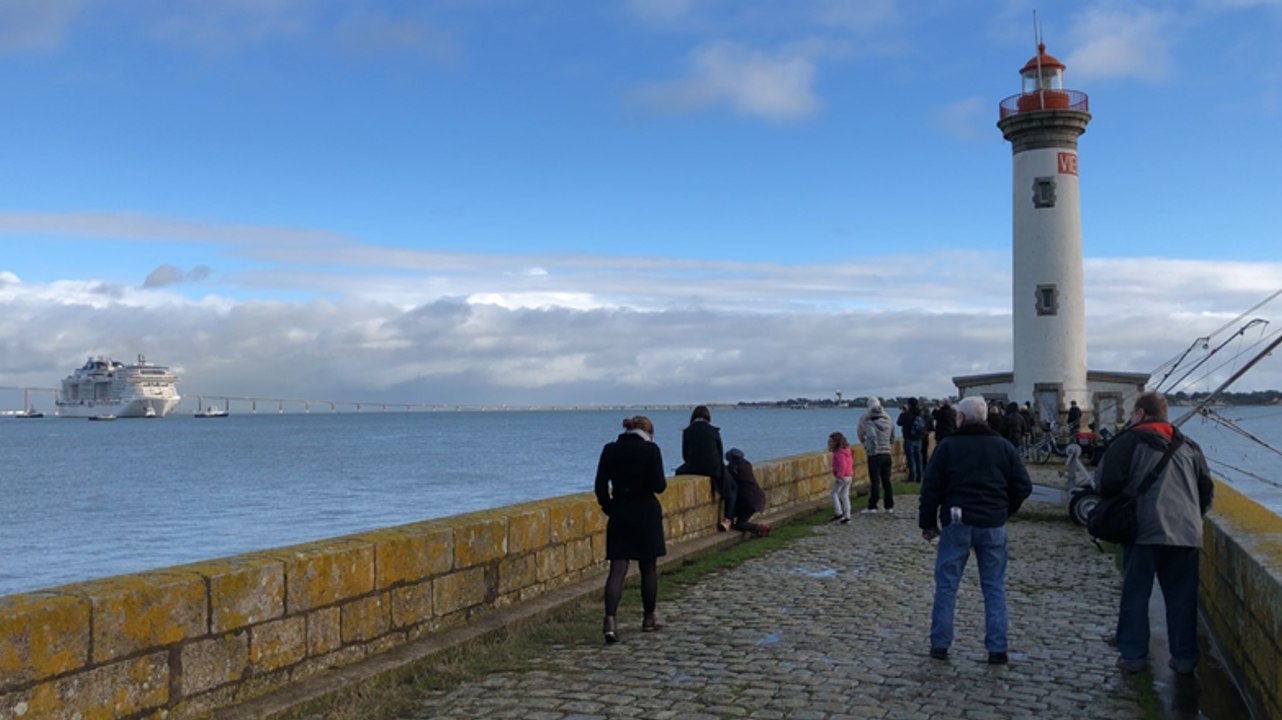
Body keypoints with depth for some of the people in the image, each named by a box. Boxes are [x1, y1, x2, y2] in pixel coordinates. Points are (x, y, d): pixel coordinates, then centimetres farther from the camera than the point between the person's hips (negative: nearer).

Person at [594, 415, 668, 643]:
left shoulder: (610, 450, 2)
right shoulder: (651, 450, -8)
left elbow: (600, 485, 1)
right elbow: (658, 486, -12)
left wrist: (608, 508, 12)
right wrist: (662, 481, 9)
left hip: (619, 515, 2)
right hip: (646, 515, -2)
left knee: (617, 570, 0)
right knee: (649, 569, 13)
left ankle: (610, 620, -16)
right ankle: (648, 619, 24)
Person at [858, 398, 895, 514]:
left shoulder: (870, 423, -12)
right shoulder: (888, 422, 6)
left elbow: (872, 436, -30)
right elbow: (892, 440, 13)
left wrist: (872, 450, -17)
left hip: (875, 456, -5)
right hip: (887, 454, 5)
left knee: (875, 482, -2)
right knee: (887, 481, 12)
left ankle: (872, 506, 0)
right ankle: (889, 506, 16)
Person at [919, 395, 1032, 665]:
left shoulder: (947, 446, -4)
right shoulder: (1003, 446, 3)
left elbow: (931, 488, -4)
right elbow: (1023, 486, 4)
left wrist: (927, 523, 6)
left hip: (956, 524, -2)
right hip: (993, 526, 2)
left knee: (946, 585, 7)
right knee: (994, 587, 10)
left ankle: (940, 645, 11)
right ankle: (997, 649, 10)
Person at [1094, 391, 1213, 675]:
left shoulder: (1129, 440, -3)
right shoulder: (1188, 445, 14)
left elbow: (1107, 483, -11)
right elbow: (1207, 489, 15)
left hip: (1144, 531, -4)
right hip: (1187, 534, 4)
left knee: (1135, 594, 5)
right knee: (1182, 597, 11)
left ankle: (1132, 655, 8)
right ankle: (1185, 657, 15)